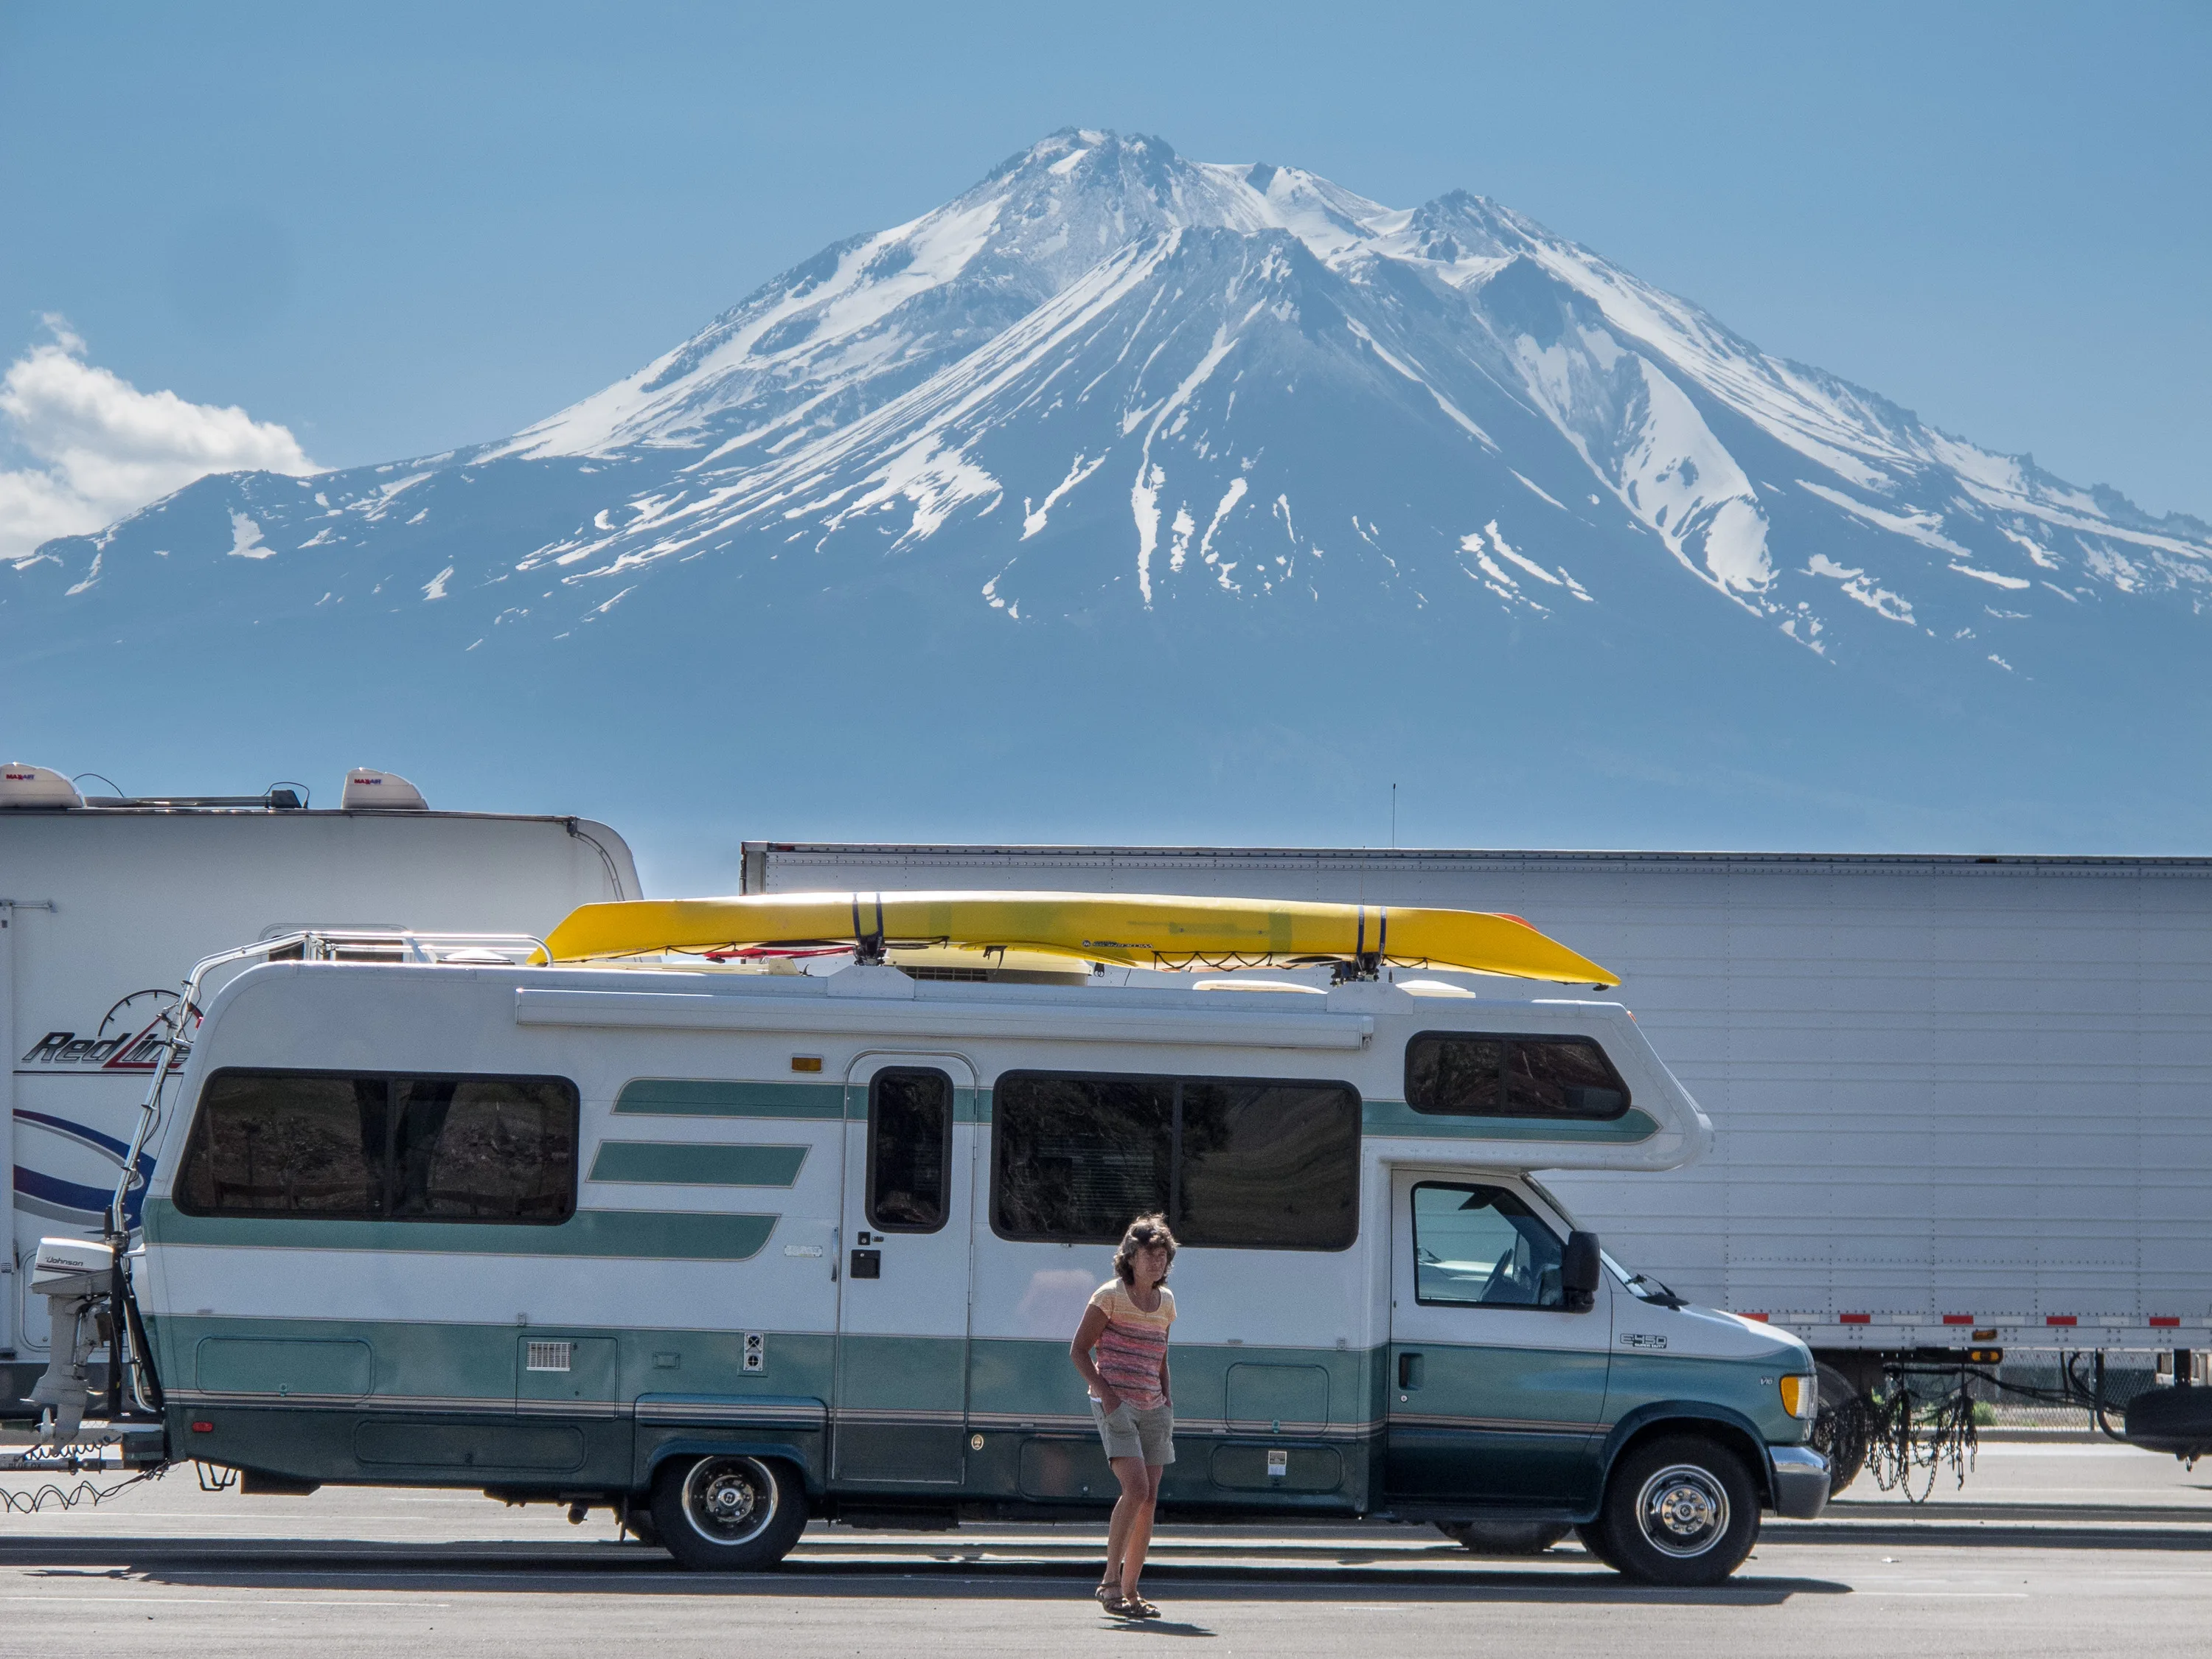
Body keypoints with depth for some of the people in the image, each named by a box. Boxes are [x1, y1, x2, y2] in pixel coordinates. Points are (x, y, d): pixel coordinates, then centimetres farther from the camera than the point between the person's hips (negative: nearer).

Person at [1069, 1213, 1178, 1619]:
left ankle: (1130, 1590, 8)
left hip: (1152, 1408, 6)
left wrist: (1167, 1400, 10)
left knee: (1149, 1499, 1)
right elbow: (1079, 1350, -3)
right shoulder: (1110, 1295, -5)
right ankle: (1110, 1582, -12)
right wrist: (1105, 1392, -13)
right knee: (1136, 1488, -20)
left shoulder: (1166, 1300, 13)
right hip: (1115, 1405, -6)